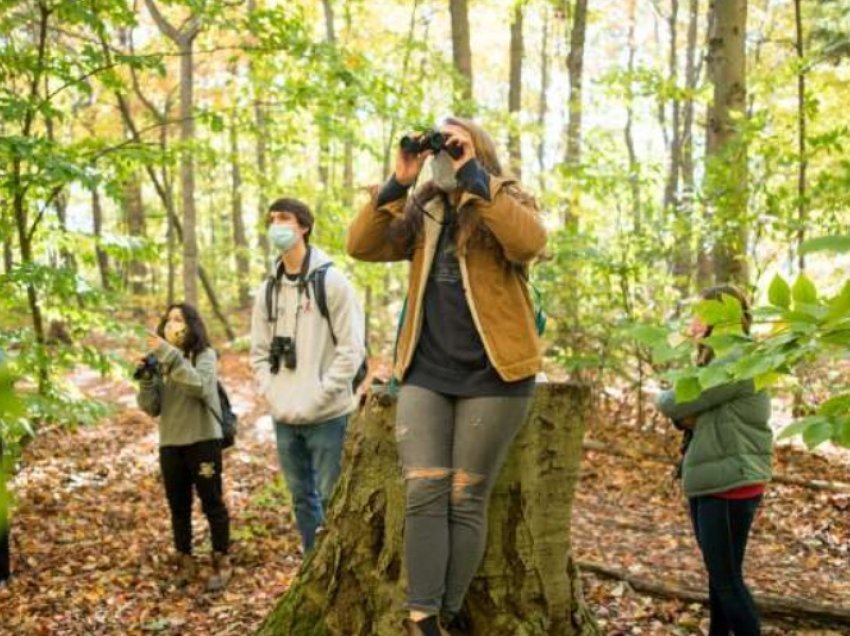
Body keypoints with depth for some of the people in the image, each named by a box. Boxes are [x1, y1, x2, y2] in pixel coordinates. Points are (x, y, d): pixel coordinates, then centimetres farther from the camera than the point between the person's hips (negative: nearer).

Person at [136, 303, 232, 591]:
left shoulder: (205, 355, -6)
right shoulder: (159, 362, 7)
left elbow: (200, 386, -27)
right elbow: (151, 408, 5)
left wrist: (169, 355, -31)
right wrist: (147, 380, -12)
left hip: (203, 440, -5)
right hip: (170, 443, 5)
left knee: (212, 503, 4)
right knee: (178, 506, 13)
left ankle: (221, 561, 16)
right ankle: (185, 561, 26)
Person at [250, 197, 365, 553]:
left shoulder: (331, 281, -5)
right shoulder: (268, 290, 11)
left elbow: (352, 349, -10)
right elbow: (260, 353, 14)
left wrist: (318, 397, -15)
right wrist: (272, 396, -1)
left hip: (327, 416, -5)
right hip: (284, 418, 6)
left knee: (331, 498, 0)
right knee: (302, 498, 13)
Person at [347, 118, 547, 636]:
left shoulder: (508, 203, 1)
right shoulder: (421, 213, 14)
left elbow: (531, 243, -22)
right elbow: (361, 246, 2)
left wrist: (472, 176, -20)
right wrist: (398, 183, -6)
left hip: (490, 375, -4)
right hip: (426, 373, 4)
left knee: (466, 499, 1)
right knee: (424, 493, -5)